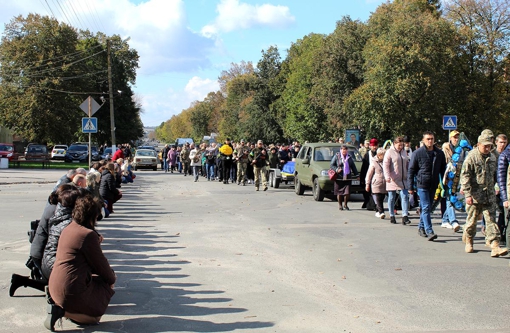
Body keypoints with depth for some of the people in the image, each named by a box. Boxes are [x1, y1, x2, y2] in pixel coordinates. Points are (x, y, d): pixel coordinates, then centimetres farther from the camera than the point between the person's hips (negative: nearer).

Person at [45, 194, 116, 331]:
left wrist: (96, 242, 20)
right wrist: (112, 278, 9)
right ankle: (63, 310, -12)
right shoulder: (88, 235, -18)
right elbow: (100, 264, -8)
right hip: (72, 289, -9)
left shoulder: (69, 229, 11)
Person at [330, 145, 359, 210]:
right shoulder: (336, 156, 1)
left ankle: (345, 204, 13)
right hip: (339, 177, -3)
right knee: (339, 192, 3)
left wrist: (356, 175, 17)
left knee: (347, 192, -5)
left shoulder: (349, 157, 14)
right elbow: (331, 165, 0)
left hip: (347, 178, 3)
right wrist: (336, 169, -15)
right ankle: (340, 205, 18)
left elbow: (353, 167, 20)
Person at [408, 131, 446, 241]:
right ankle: (429, 231, -13)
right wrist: (410, 187, -5)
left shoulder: (439, 153, 6)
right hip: (422, 184, -5)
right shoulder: (418, 153, -5)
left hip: (433, 185, 5)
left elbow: (443, 169, 15)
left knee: (428, 207, 13)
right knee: (426, 207, -10)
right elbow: (411, 170, -2)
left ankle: (421, 227, 28)